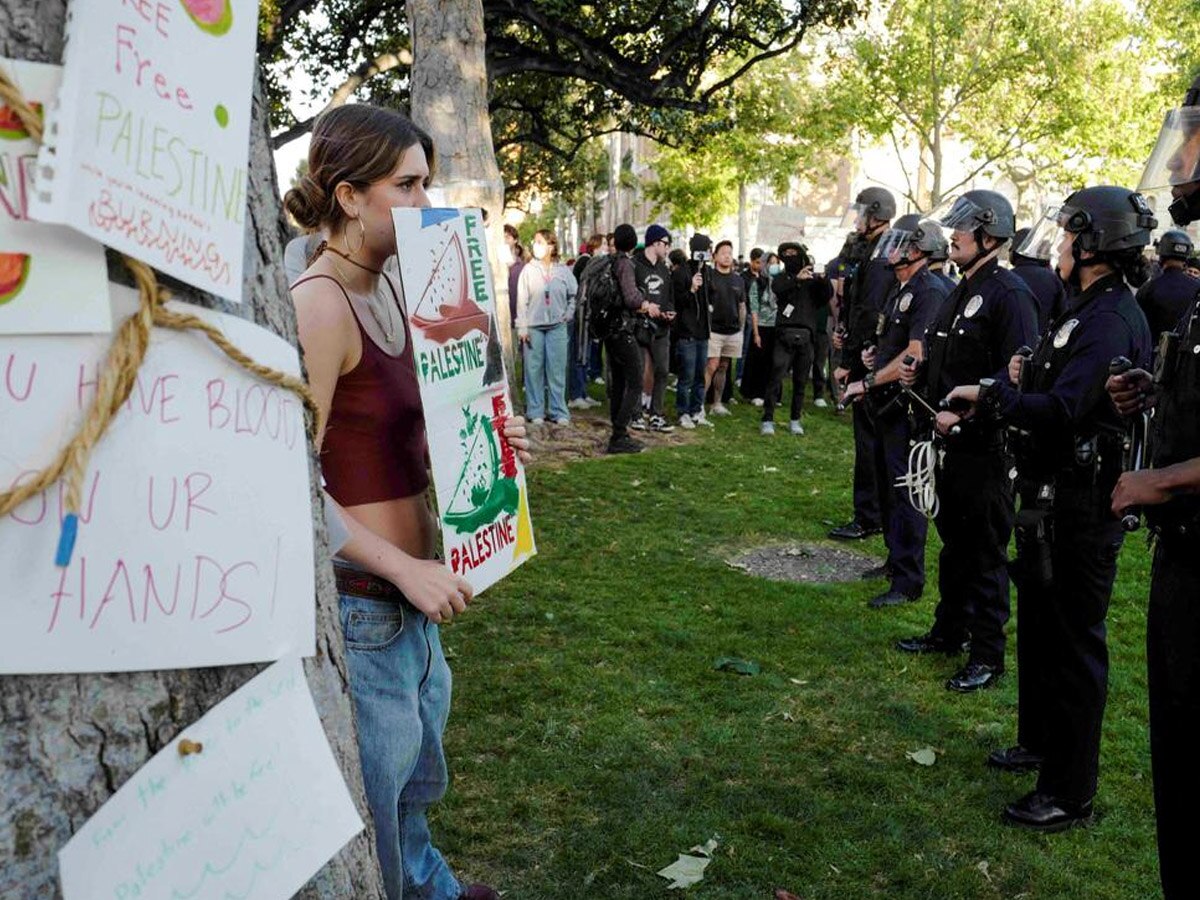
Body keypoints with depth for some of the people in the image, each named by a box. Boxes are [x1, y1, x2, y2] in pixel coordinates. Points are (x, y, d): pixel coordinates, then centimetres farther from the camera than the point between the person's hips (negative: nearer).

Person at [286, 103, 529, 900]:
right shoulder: (321, 304, -20)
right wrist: (407, 570, -22)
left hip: (409, 589, 9)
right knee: (374, 783, 10)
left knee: (417, 768, 28)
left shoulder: (389, 290, 6)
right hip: (359, 598, -9)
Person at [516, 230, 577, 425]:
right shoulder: (528, 270, 1)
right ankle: (536, 411, 10)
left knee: (557, 370, 2)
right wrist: (522, 327, -4)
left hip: (557, 326, 0)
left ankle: (559, 412, 9)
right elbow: (522, 300, 0)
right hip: (533, 327, 0)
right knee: (534, 370, 2)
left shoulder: (563, 270, 3)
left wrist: (569, 314, 3)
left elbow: (575, 295, 13)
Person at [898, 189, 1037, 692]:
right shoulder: (961, 293, 15)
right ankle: (949, 631, 33)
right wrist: (919, 373, 5)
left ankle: (988, 655, 11)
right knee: (953, 541, 19)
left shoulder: (1009, 295, -15)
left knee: (986, 553, 0)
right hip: (952, 441, 9)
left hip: (987, 445, -9)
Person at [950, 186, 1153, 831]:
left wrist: (990, 395, -19)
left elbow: (1062, 412, -30)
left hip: (1080, 507, -11)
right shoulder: (1088, 309, 13)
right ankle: (1038, 742, 41)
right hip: (1053, 495, 11)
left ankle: (1070, 794, 10)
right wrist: (1026, 382, 2)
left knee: (1073, 643, -2)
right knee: (1039, 626, 22)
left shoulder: (1110, 320, -20)